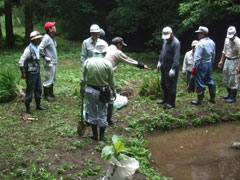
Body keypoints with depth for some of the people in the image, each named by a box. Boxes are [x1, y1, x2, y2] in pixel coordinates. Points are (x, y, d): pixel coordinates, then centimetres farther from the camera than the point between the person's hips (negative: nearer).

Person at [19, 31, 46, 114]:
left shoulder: (37, 48, 5)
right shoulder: (29, 49, -20)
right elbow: (21, 61, -20)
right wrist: (23, 73, -17)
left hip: (37, 72, 8)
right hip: (31, 73, -8)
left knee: (38, 89, 15)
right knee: (30, 90, 1)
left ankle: (38, 105, 29)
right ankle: (28, 108, 13)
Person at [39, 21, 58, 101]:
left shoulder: (52, 37, 10)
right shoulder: (46, 38, -19)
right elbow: (40, 48, -26)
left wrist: (55, 59, 14)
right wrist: (45, 57, -16)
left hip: (54, 62, 9)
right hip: (49, 63, -9)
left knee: (53, 78, 18)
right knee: (48, 79, 0)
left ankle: (51, 92, 32)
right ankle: (46, 95, 11)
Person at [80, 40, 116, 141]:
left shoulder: (87, 62, -5)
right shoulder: (107, 64, -11)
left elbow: (83, 79, -2)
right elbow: (111, 81, -5)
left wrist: (82, 89, 13)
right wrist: (114, 91, 11)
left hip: (90, 90, 2)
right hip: (103, 91, -1)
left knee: (92, 112, 14)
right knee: (102, 113, 12)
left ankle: (95, 135, 23)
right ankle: (102, 136, 21)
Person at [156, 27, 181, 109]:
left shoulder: (175, 42, -20)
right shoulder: (165, 40, 8)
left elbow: (176, 57, -25)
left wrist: (173, 69, -29)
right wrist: (159, 61, 15)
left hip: (171, 67, -9)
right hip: (164, 66, 9)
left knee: (171, 86, -2)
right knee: (163, 84, 18)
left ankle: (171, 103, 9)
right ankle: (165, 100, 33)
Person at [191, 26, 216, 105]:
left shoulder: (200, 44, -20)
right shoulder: (212, 42, 4)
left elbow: (197, 58, -21)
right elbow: (213, 55, 12)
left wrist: (194, 67, -14)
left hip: (201, 65, -8)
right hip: (209, 64, 8)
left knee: (200, 83, 1)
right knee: (210, 81, 18)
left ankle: (199, 100, 9)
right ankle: (212, 98, 26)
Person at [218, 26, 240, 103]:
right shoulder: (227, 40, 3)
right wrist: (221, 61, 15)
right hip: (227, 60, 7)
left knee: (233, 79, -3)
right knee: (226, 79, 14)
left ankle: (233, 97, 7)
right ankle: (229, 94, 31)